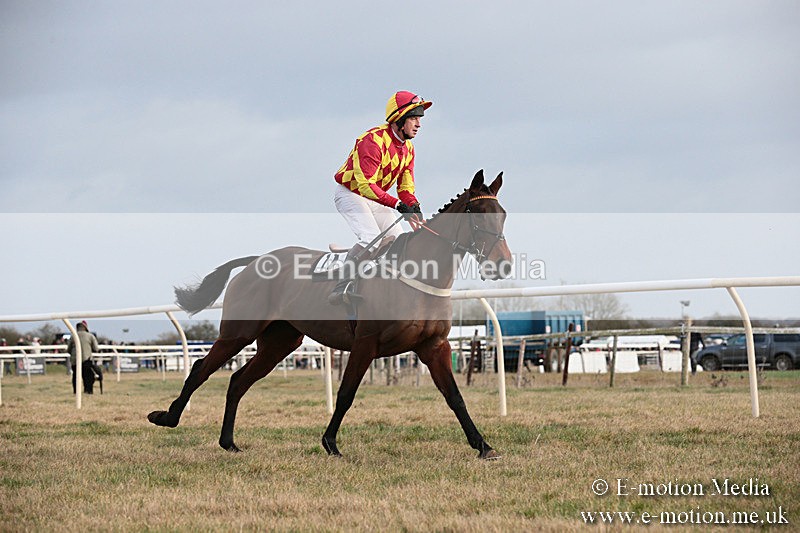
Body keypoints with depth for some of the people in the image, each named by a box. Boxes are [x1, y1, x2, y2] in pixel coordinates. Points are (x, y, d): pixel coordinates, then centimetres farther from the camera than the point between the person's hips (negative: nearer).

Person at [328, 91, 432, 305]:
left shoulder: (407, 148, 3)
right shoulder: (373, 140, -26)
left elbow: (406, 187, 6)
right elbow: (365, 185, -32)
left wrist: (414, 207, -16)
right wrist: (397, 204, -37)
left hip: (375, 199, 9)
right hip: (350, 193, -9)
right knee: (371, 239, -26)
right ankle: (342, 286, -26)